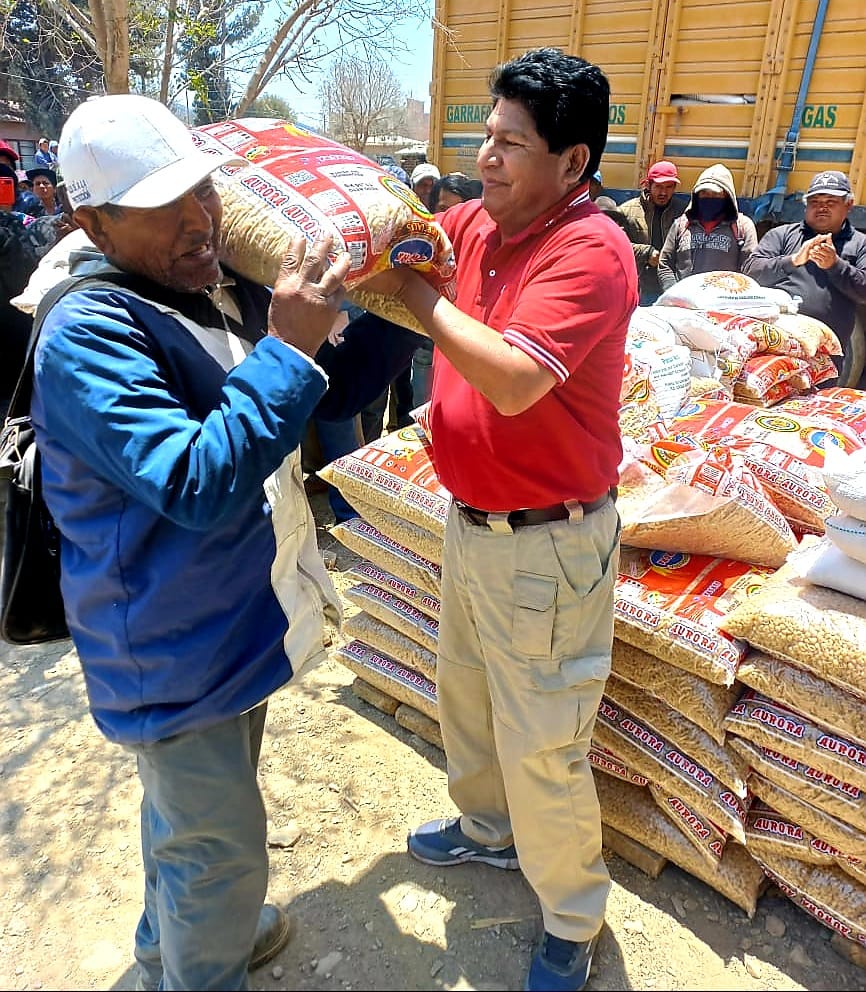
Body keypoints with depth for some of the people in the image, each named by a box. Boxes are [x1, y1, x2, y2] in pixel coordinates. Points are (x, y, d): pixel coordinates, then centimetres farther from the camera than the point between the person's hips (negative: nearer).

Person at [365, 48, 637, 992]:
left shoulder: (590, 250, -21)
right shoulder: (476, 224, 3)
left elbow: (513, 381, -33)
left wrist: (412, 288, -22)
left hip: (546, 542, -8)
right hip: (471, 521, 9)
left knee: (542, 748, 6)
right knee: (463, 692, 26)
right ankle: (487, 828, 55)